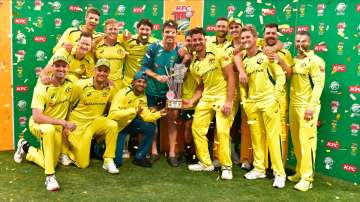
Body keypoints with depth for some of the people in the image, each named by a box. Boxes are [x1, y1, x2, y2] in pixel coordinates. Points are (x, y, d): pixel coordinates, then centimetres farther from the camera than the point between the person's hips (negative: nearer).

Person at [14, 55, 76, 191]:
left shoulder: (70, 85, -9)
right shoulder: (42, 87, -23)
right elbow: (37, 117, -31)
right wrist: (63, 122, -37)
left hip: (58, 128, 5)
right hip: (38, 124, -5)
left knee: (51, 163, 8)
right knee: (49, 130, -41)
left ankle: (26, 149, 38)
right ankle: (49, 176, -31)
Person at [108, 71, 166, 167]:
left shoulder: (143, 97, -1)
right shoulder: (123, 93, -22)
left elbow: (146, 116, -3)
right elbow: (113, 114, -33)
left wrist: (158, 114, -21)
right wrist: (134, 111, -42)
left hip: (129, 123, 6)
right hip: (117, 125, -6)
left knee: (150, 127, -15)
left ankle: (139, 157, 0)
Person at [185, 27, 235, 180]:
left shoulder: (218, 55, -9)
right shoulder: (193, 66, 7)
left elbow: (231, 77, -12)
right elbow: (200, 87, 14)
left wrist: (229, 101, -18)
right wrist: (192, 101, -3)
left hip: (223, 97, -6)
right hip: (206, 98, 6)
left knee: (222, 132, -13)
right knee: (197, 128, 7)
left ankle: (226, 166, 4)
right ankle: (206, 163, 22)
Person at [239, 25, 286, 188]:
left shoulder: (266, 55, -3)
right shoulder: (242, 60, 11)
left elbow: (281, 76, -3)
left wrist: (275, 97, -10)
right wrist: (243, 99, 8)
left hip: (268, 101, -5)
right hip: (251, 103, 5)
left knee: (273, 136, -5)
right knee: (256, 137, 11)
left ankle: (279, 173, 2)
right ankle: (259, 169, 23)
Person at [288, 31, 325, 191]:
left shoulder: (315, 60, -7)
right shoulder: (294, 60, 15)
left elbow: (318, 85, -15)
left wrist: (311, 106, -20)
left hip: (307, 106, -7)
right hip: (293, 105, 7)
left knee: (306, 141, -5)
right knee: (296, 141, 12)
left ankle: (307, 178, 2)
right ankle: (300, 172, 24)